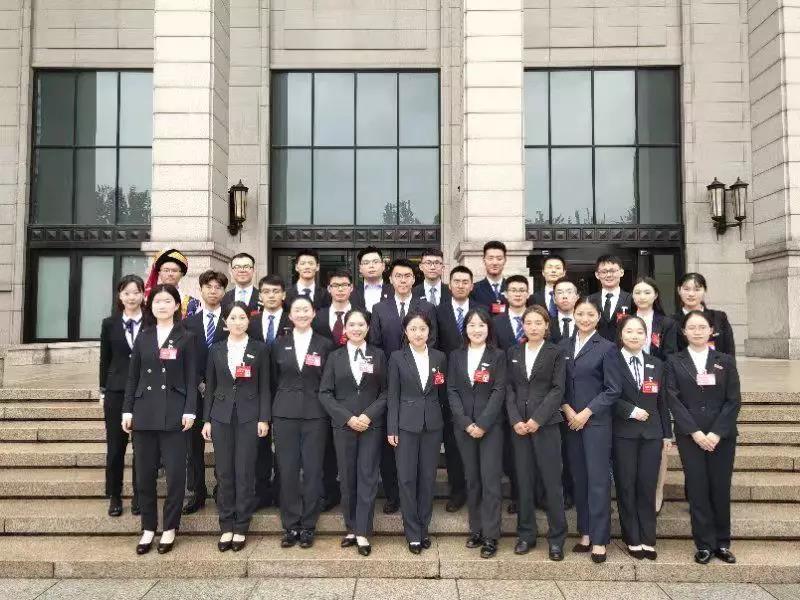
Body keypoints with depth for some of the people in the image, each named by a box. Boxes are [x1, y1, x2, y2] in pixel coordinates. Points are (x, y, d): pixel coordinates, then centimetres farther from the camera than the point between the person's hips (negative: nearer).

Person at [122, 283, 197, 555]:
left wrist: (190, 410, -9)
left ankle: (169, 528, 13)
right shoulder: (143, 337, 11)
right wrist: (127, 410, 5)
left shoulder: (186, 338, 3)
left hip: (173, 412, -3)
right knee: (144, 473, 7)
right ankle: (148, 528, 19)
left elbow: (191, 378, -1)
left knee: (175, 473, -1)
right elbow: (133, 375, 11)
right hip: (144, 411, 3)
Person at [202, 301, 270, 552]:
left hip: (249, 416, -2)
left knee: (245, 473, 0)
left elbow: (264, 387, 1)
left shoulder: (260, 349, 2)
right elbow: (210, 387, 10)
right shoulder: (216, 350, 8)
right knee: (224, 473, 5)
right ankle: (226, 527, 16)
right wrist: (207, 419, 6)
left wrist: (264, 418, -5)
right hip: (222, 416, 2)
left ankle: (241, 527, 11)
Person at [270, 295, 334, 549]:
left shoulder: (324, 345, 3)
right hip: (285, 413, 1)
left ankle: (308, 526, 14)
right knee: (287, 470, 3)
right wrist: (271, 413, 6)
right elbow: (273, 381, 10)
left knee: (313, 470, 1)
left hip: (315, 414, -1)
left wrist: (329, 412, 0)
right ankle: (290, 526, 15)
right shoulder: (279, 344, 7)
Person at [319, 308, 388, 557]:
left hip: (372, 424, -1)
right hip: (343, 425, 1)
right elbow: (325, 393, 0)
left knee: (367, 477, -2)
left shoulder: (378, 356, 5)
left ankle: (362, 533, 3)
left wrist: (369, 415, -12)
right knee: (347, 478, 5)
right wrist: (348, 417, -10)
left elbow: (385, 392, 2)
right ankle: (351, 529, 17)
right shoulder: (335, 357, 5)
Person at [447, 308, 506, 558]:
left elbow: (499, 392, -5)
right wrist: (466, 423, -8)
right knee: (472, 479, 8)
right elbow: (452, 391, 3)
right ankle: (476, 529, 17)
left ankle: (491, 536, 2)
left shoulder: (498, 356, 1)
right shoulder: (456, 356, 9)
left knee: (490, 479, -4)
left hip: (491, 425, -3)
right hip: (463, 425, 3)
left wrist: (483, 424, -13)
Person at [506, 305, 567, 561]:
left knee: (552, 480, -1)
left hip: (546, 424, -3)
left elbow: (557, 390, -5)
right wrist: (515, 420, -7)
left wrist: (537, 419, -14)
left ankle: (556, 538, 9)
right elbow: (509, 389, 6)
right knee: (523, 480, 7)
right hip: (519, 424, 3)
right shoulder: (513, 353, 10)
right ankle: (526, 534, 17)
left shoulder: (555, 353, 1)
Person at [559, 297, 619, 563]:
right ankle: (585, 533, 17)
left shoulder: (606, 348, -2)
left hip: (596, 420, -4)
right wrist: (567, 409, -5)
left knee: (598, 479, -3)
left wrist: (586, 413, -10)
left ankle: (599, 540, 3)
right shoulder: (564, 346, 10)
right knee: (578, 478, 8)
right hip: (570, 419, 4)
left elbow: (612, 390, -5)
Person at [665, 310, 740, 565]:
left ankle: (723, 543, 18)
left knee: (721, 488, 5)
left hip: (722, 434, 1)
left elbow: (733, 400, 1)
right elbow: (673, 400, -3)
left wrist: (716, 433, -10)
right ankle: (704, 545, 10)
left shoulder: (725, 361, 7)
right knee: (697, 488, 0)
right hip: (689, 435, -1)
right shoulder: (674, 362, 4)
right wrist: (695, 432, -12)